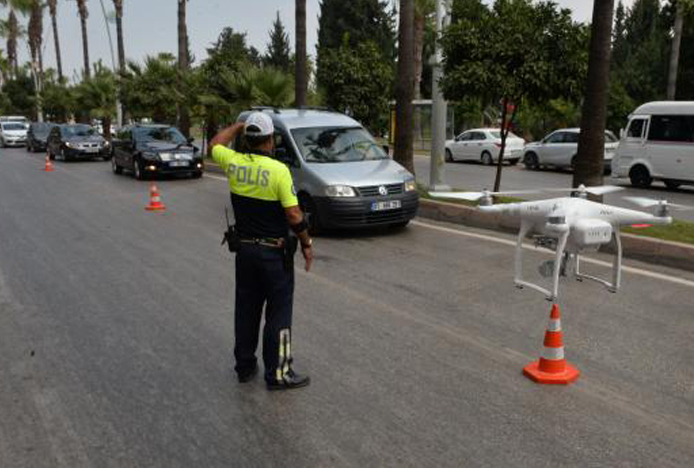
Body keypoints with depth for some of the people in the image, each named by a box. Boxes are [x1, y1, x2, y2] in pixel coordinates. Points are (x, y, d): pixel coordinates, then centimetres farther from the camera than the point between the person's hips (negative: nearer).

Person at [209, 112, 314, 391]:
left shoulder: (234, 163, -2)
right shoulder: (278, 170, -17)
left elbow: (215, 145, 21)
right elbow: (294, 215, -17)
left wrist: (239, 125, 23)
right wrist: (307, 244, -4)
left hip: (244, 249, 6)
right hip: (274, 252, -5)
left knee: (246, 310, 16)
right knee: (278, 313, 4)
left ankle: (245, 366, 27)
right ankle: (278, 374, 10)